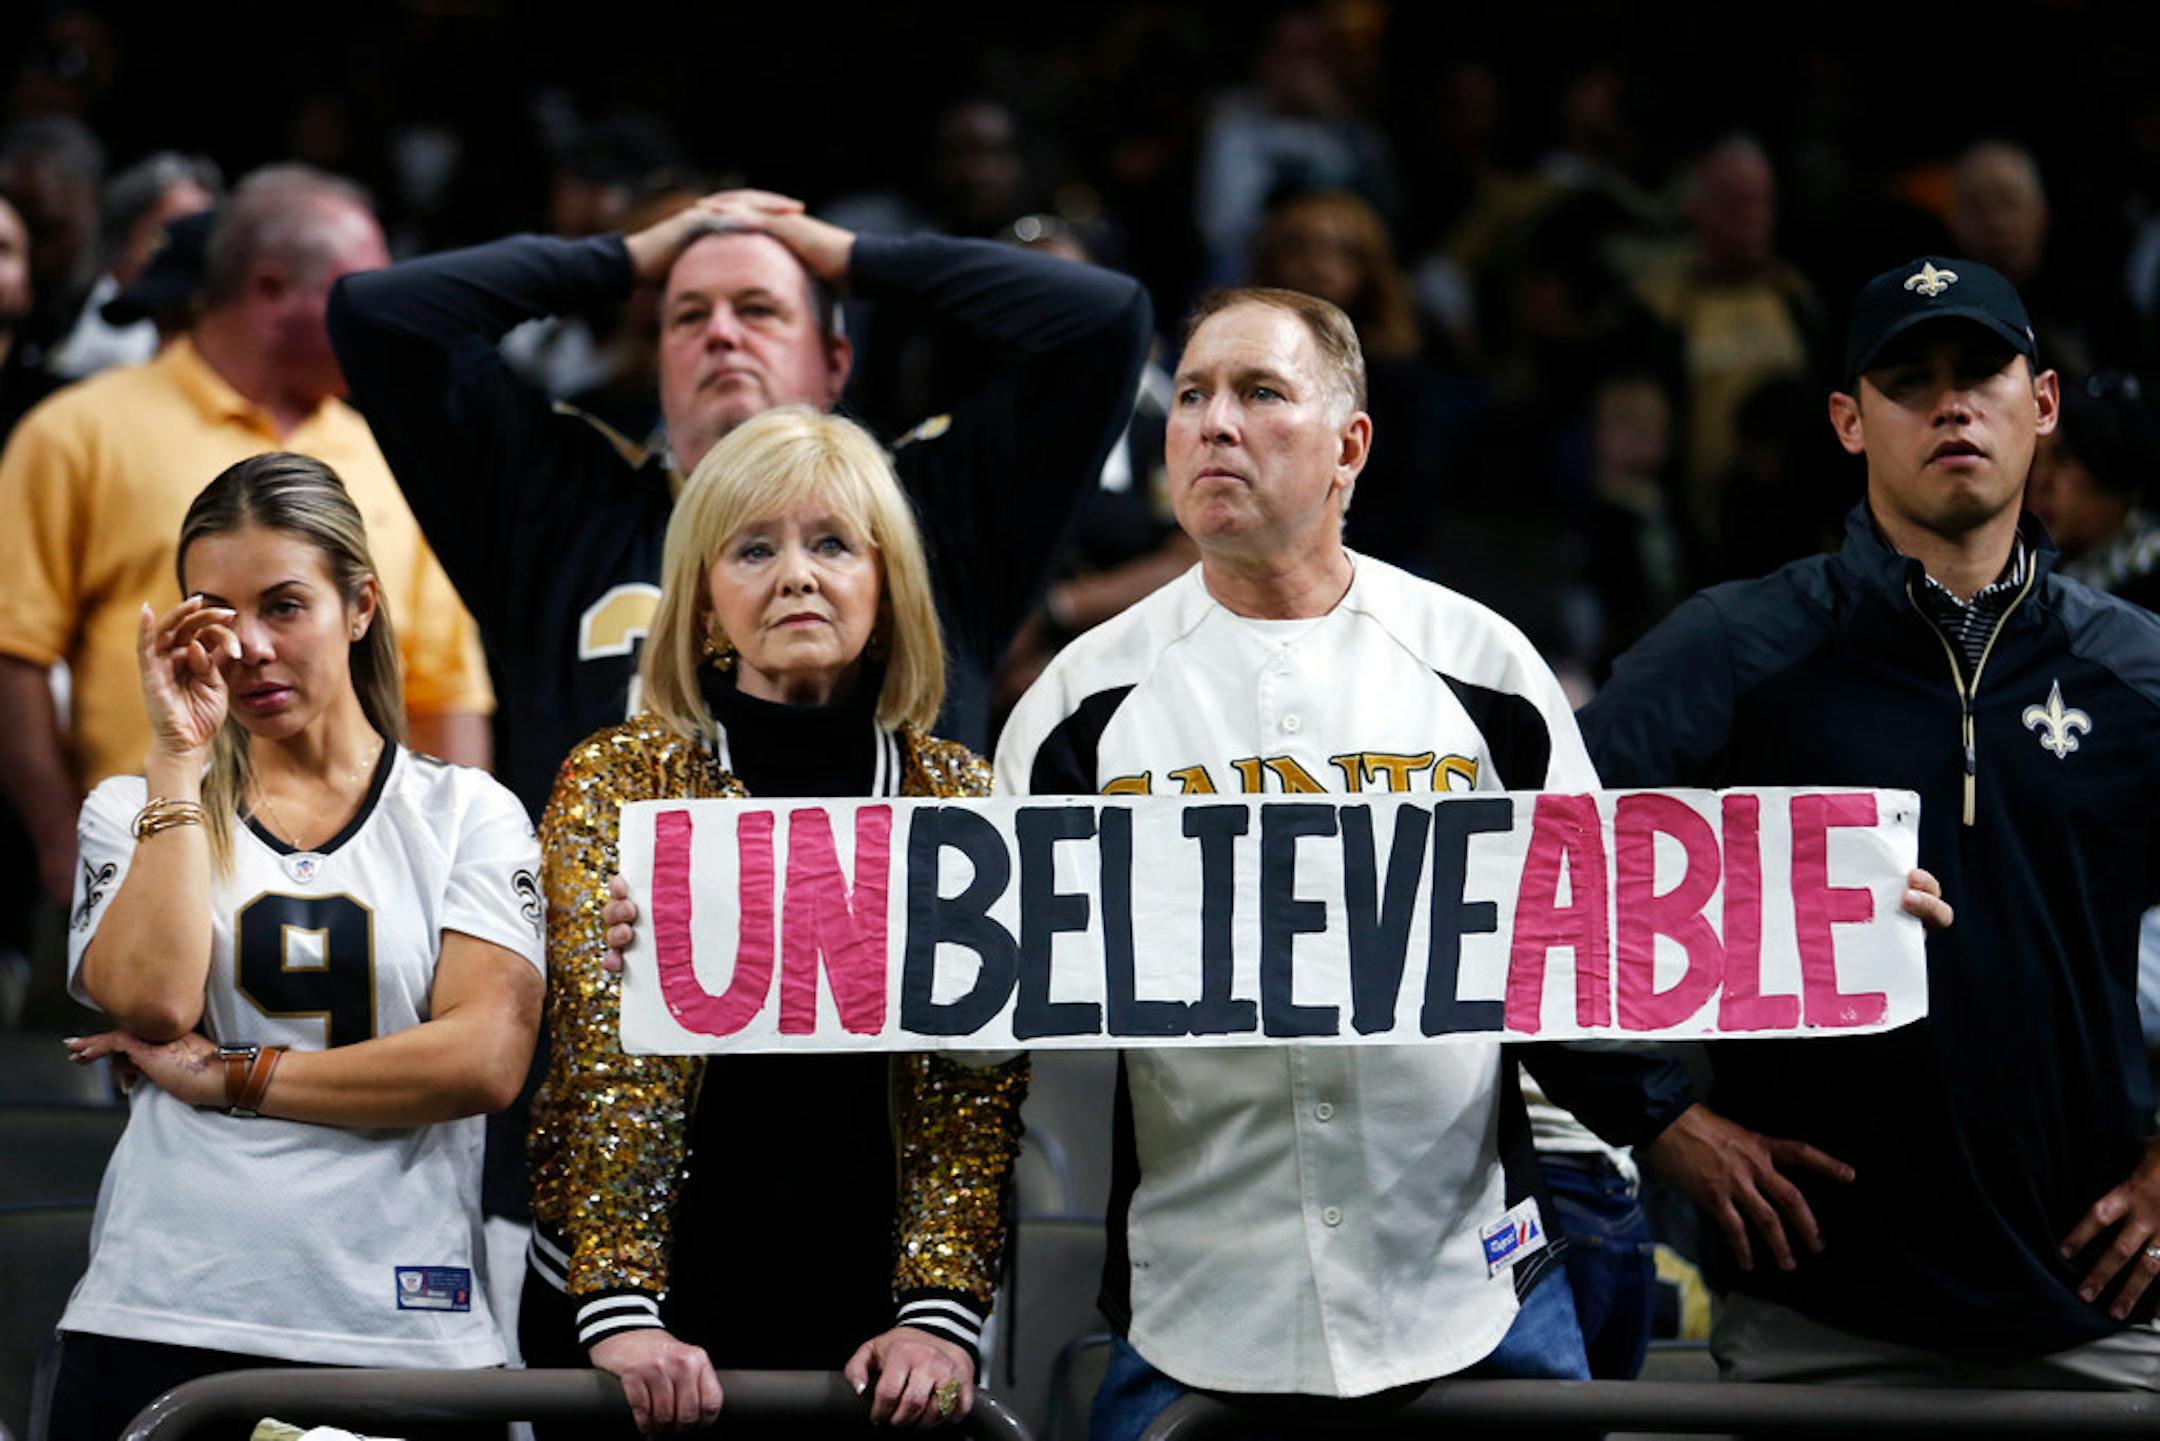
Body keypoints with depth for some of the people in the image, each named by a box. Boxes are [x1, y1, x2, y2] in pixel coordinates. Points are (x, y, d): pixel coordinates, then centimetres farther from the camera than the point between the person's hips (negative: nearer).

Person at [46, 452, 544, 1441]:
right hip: (159, 1329, 0)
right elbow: (152, 1001, -9)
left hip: (401, 1333, 0)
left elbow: (484, 1060, -7)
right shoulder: (138, 809, 11)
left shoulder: (466, 814, 8)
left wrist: (224, 1078, -6)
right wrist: (179, 757, -4)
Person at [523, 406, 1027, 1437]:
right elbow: (605, 1049, -11)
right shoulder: (617, 779, -1)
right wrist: (620, 1312, -21)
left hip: (872, 1329, 1)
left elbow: (974, 1080, -2)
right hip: (653, 1343, -1)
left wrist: (939, 1312, -14)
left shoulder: (958, 800, 3)